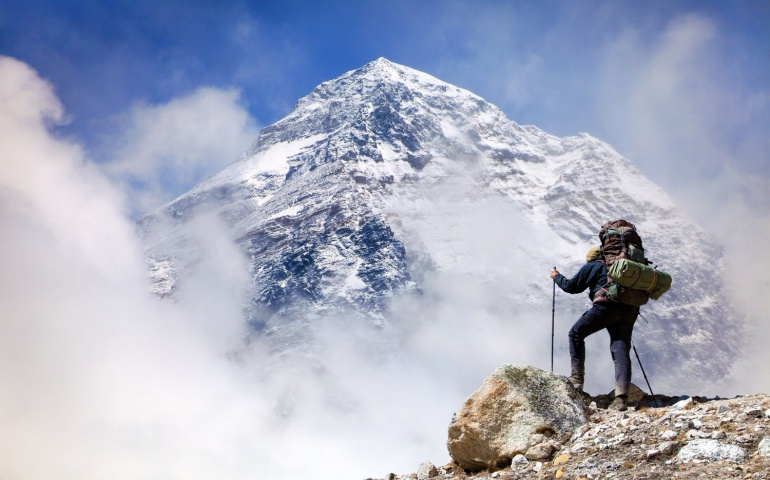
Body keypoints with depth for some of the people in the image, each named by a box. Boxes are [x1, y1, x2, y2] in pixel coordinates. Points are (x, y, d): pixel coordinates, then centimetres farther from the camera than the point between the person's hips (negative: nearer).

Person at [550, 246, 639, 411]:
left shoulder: (592, 266, 18)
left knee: (576, 333, 12)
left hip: (606, 306, -5)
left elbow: (572, 286, 19)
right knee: (621, 351, -1)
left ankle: (577, 378, 2)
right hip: (628, 311, 5)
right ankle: (621, 397, -15)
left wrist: (557, 277, 35)